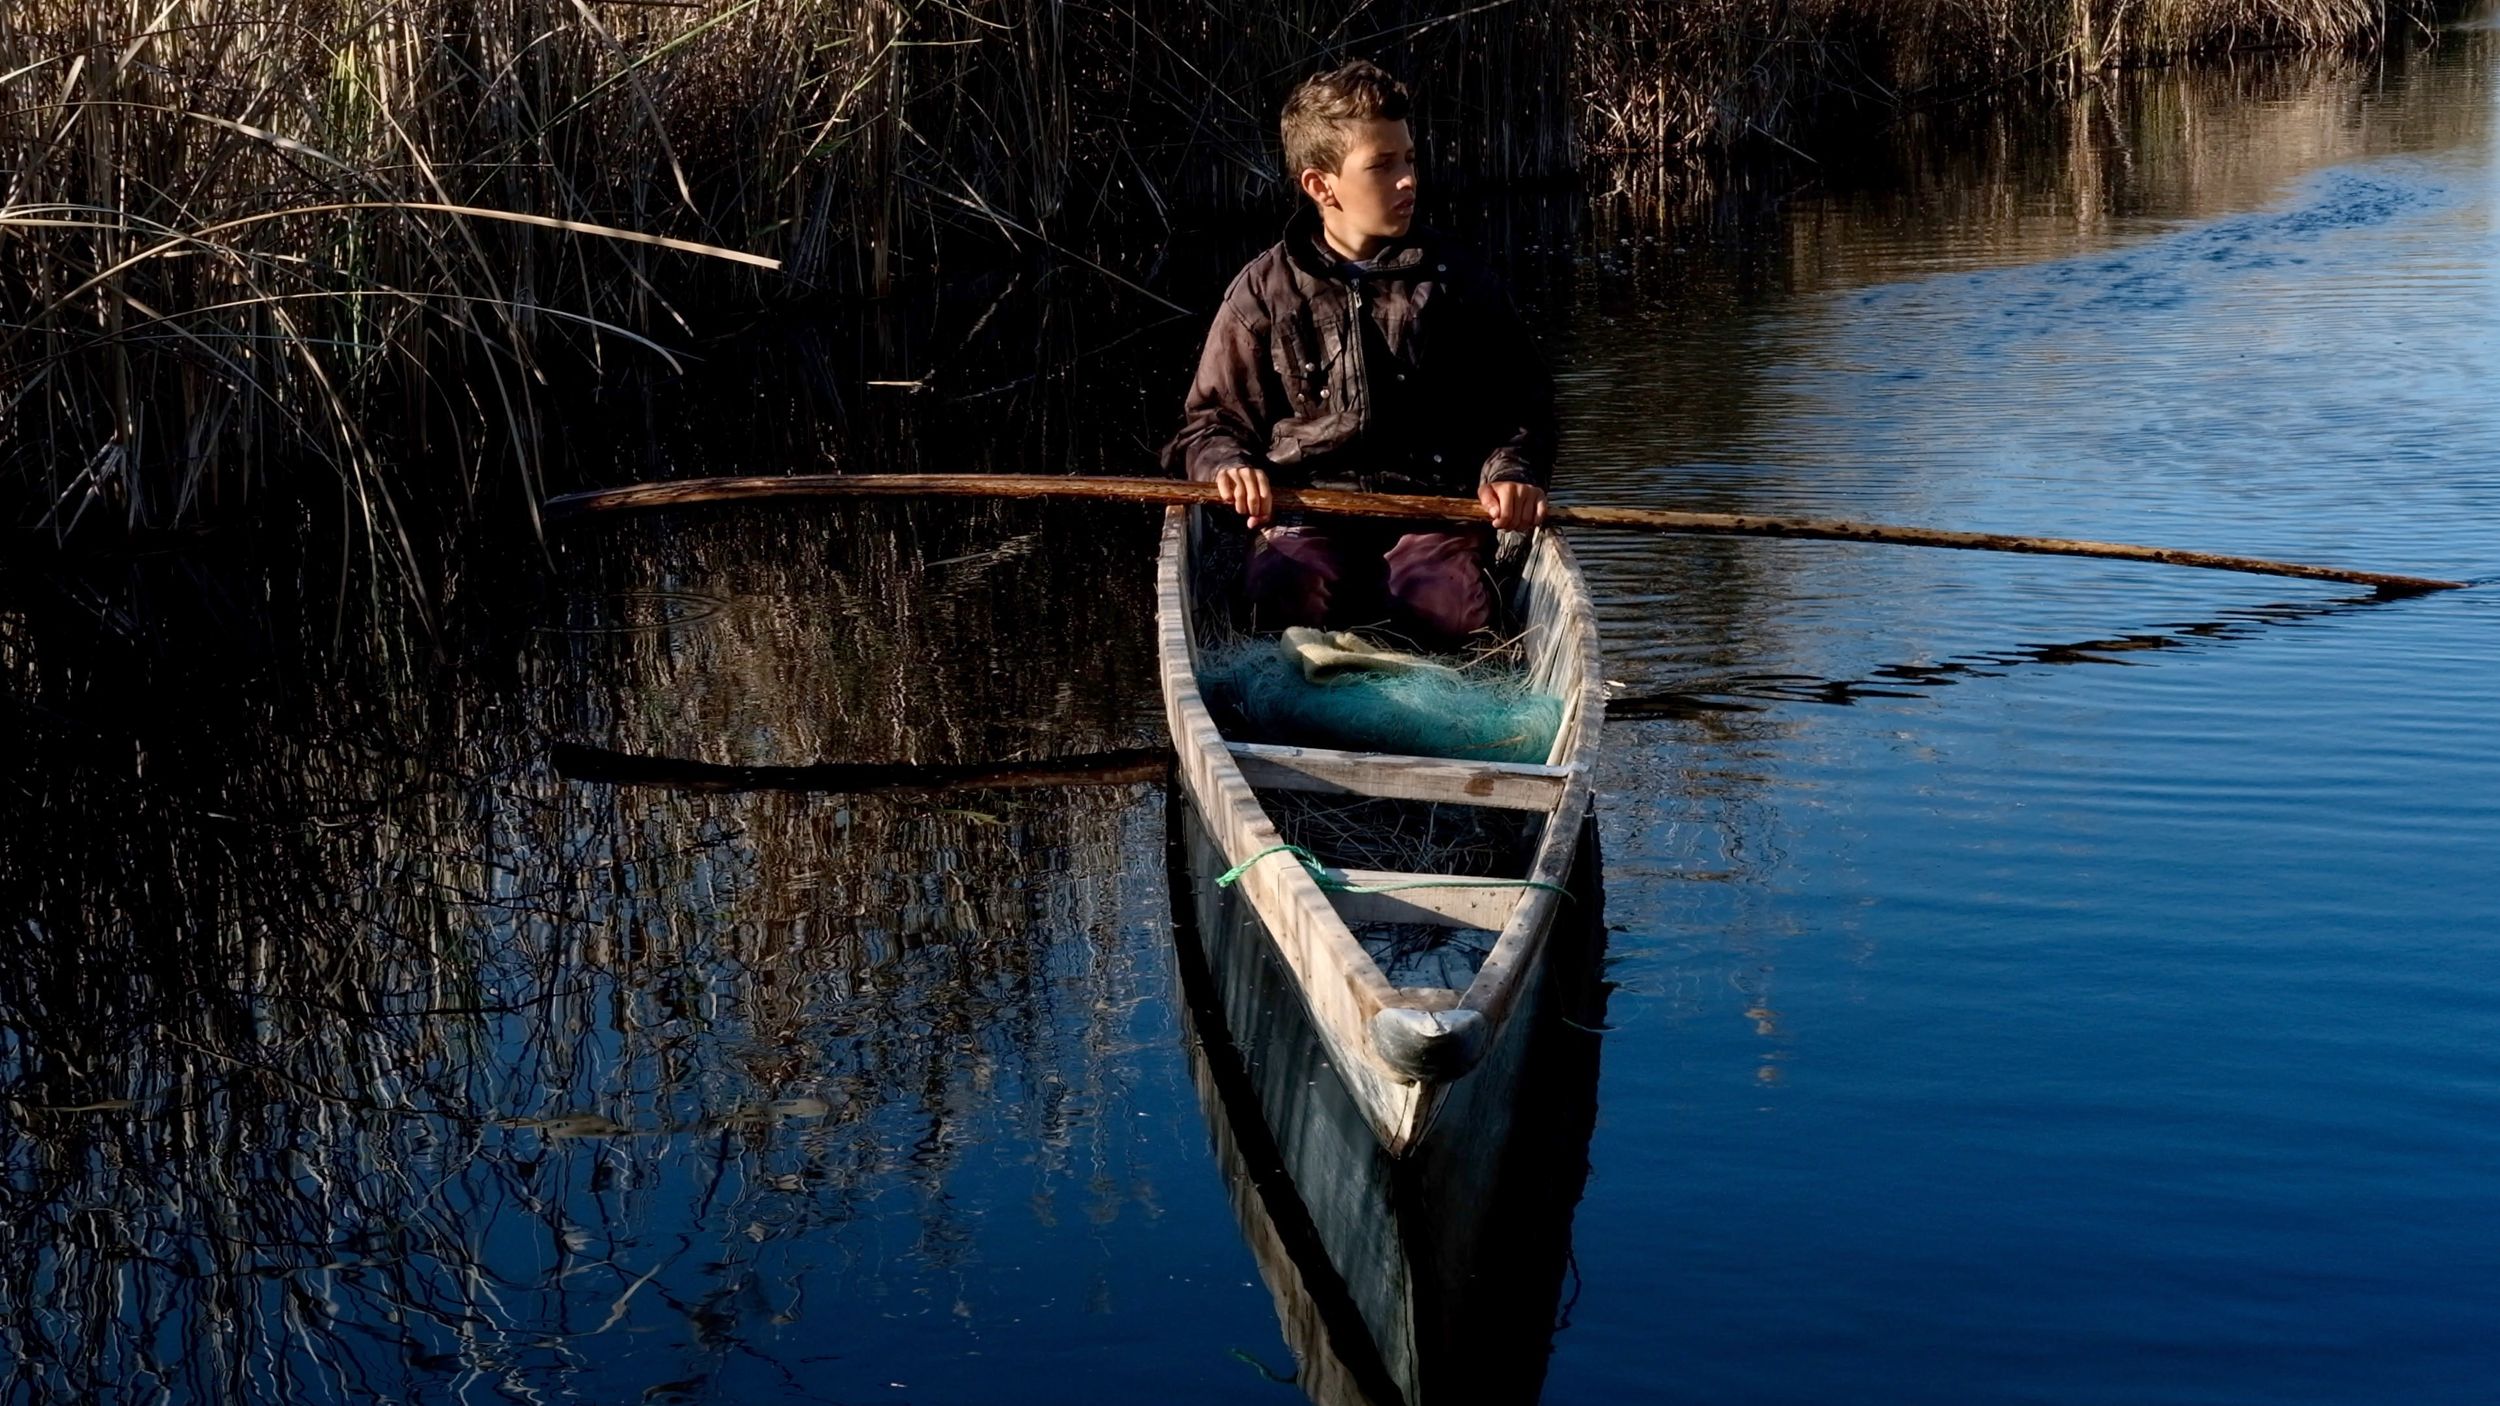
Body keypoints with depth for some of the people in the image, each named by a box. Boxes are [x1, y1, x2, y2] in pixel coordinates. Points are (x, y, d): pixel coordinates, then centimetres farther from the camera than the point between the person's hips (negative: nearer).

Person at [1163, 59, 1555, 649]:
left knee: (1447, 606, -33)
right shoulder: (1264, 292, 10)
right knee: (1289, 598, -36)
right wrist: (1228, 465, -8)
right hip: (1307, 514, -1)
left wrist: (1509, 471, -1)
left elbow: (1519, 402, 20)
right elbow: (1212, 417, 16)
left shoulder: (1456, 281, 14)